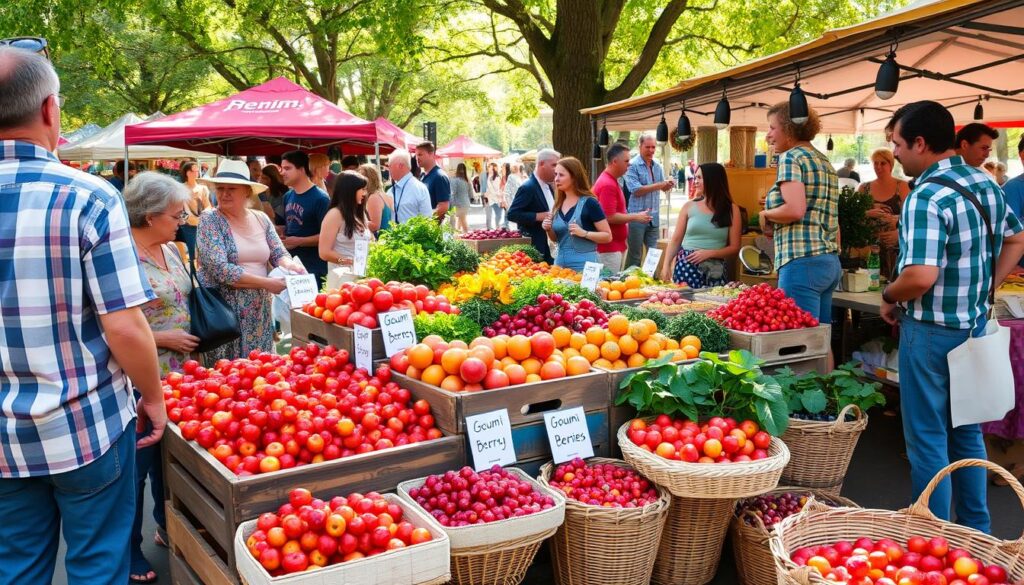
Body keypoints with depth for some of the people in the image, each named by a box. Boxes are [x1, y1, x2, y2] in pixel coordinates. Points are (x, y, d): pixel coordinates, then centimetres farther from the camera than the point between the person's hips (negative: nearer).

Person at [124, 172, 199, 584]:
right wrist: (164, 338, -17)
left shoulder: (170, 249, 7)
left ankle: (168, 525, 38)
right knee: (139, 461, 5)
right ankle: (129, 552, 22)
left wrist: (193, 335, 5)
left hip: (176, 373, 8)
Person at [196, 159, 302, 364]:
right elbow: (220, 269, -18)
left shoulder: (261, 219, 8)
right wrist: (266, 283, -21)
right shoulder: (210, 220, -7)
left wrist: (289, 265, -18)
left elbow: (278, 253, 7)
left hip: (258, 311, 5)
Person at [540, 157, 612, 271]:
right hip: (561, 263, 6)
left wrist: (584, 233, -23)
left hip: (584, 264, -6)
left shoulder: (589, 202, -9)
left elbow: (607, 236, -10)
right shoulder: (559, 204, 9)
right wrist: (549, 230, -1)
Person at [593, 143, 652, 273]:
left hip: (617, 246, 10)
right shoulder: (607, 184, -17)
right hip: (609, 248, -10)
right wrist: (636, 217, -12)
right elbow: (609, 217, -22)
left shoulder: (611, 181, 15)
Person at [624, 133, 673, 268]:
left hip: (654, 217, 6)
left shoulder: (657, 166, 11)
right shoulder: (633, 165, -9)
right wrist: (659, 185, -19)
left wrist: (668, 184, -11)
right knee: (635, 255, 1)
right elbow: (636, 190, -17)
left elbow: (663, 188, 13)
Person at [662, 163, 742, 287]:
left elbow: (734, 248, 2)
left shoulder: (731, 209, 4)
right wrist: (666, 265, -2)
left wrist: (709, 253, -12)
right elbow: (676, 240, 8)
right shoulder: (689, 206, 7)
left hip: (715, 271, 0)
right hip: (687, 267, 1)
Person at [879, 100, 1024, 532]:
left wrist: (889, 297, -11)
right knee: (967, 432, 20)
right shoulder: (986, 185, 6)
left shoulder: (927, 197, -22)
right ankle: (975, 531, 31)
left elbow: (920, 277, -30)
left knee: (927, 438, 3)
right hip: (975, 326, 9)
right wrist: (984, 289, 15)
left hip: (932, 331, -8)